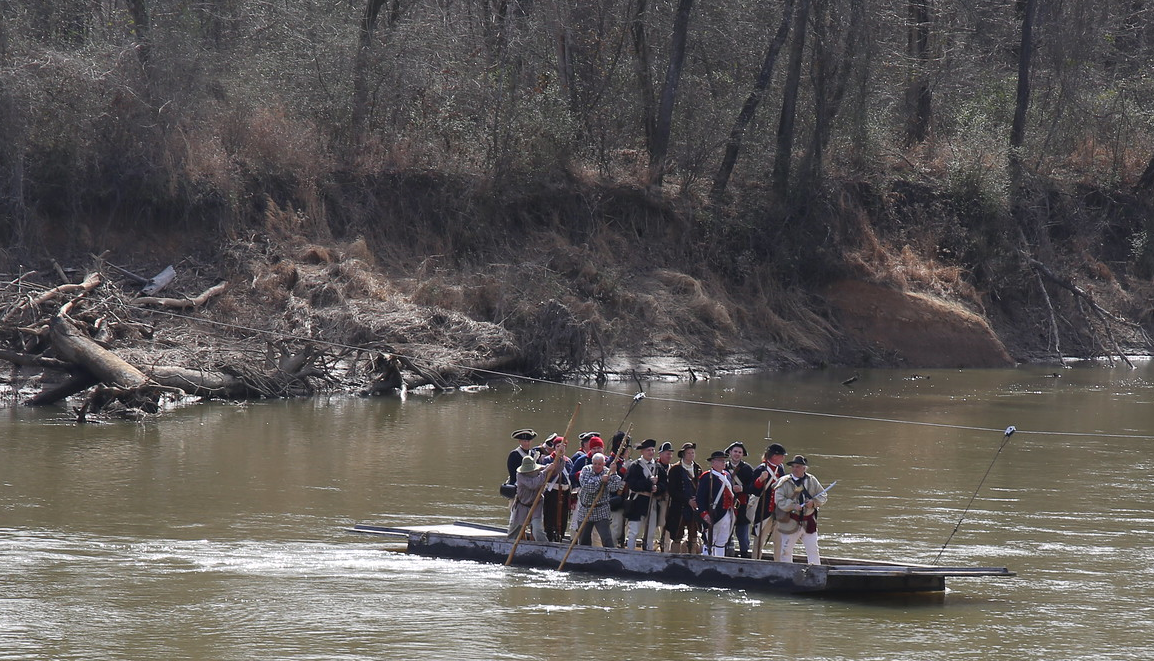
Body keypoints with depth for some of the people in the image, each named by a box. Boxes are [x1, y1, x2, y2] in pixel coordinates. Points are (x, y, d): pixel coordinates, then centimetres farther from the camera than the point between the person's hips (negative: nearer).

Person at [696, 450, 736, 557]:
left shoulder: (727, 476, 16)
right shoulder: (707, 477, -9)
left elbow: (731, 493, 26)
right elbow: (700, 497, -14)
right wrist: (704, 513, -21)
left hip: (727, 515, 8)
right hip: (714, 515, -8)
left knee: (722, 543, 12)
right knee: (710, 542, -5)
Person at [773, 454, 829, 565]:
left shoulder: (812, 481, 7)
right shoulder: (784, 482, -4)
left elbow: (823, 497, 9)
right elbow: (779, 500, -12)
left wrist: (814, 502, -12)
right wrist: (793, 506, -24)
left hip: (808, 522, 2)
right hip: (790, 522, -2)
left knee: (813, 551, 3)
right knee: (786, 551, 4)